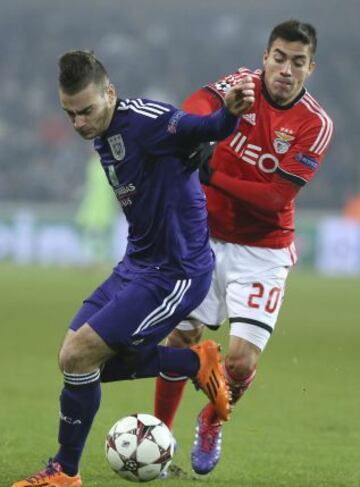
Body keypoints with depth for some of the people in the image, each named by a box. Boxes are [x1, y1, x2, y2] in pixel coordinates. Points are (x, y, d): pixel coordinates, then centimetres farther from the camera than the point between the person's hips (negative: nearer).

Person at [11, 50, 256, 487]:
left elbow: (204, 128, -34)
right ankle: (197, 364, 19)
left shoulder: (143, 121, -21)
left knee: (78, 356, -13)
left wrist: (230, 113, -54)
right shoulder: (103, 137, 7)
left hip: (175, 274, -10)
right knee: (89, 361, 9)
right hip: (137, 265, 10)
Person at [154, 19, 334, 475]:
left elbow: (276, 197, -17)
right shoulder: (243, 84, -8)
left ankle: (211, 423, 22)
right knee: (180, 341, 1)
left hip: (262, 251, -1)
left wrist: (214, 178, -25)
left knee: (241, 360, -10)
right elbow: (200, 104, -31)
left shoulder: (315, 123, -11)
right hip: (205, 237, 1)